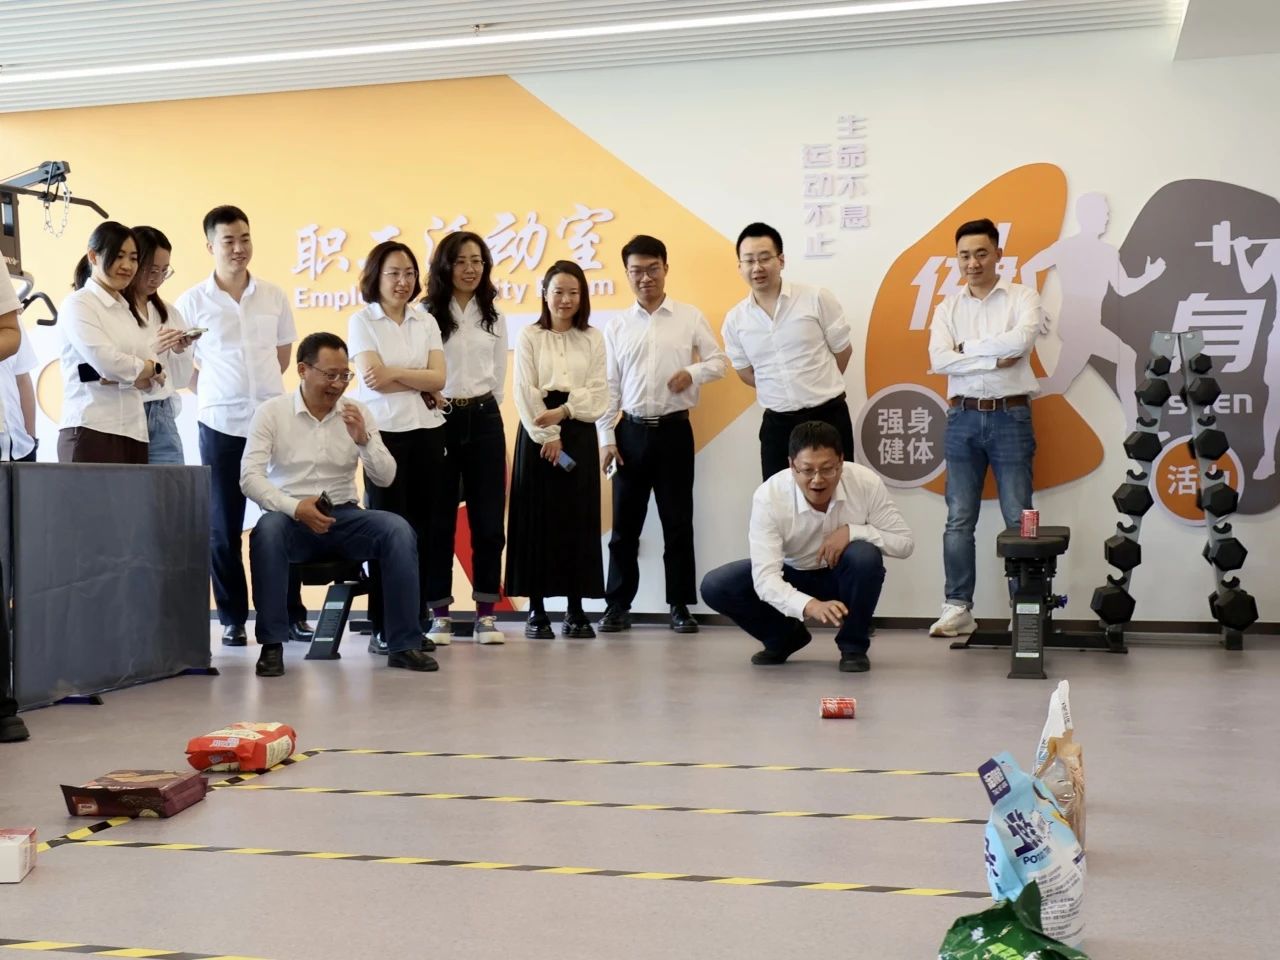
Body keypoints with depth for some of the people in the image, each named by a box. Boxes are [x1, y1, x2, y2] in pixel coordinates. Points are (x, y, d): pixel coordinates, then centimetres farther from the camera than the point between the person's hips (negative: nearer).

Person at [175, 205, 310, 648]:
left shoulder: (274, 296, 6)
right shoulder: (192, 302, -1)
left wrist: (259, 387, 8)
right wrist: (215, 393, -4)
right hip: (220, 425, -2)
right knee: (223, 526, 4)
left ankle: (292, 614, 13)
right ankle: (233, 619, 13)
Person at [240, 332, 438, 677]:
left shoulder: (357, 412, 6)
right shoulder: (271, 412, -1)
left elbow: (385, 478, 2)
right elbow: (249, 477, -11)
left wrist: (363, 440, -16)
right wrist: (295, 507, -26)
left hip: (343, 517, 2)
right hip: (290, 517, -2)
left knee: (398, 529, -25)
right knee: (267, 530, -36)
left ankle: (404, 645, -19)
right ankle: (272, 644, -25)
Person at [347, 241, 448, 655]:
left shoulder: (426, 321, 12)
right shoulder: (362, 321, 1)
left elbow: (439, 378, 0)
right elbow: (373, 378, -11)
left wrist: (395, 373, -12)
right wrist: (419, 380, -4)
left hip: (427, 430, 4)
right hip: (384, 432, -4)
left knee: (422, 528, 3)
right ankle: (383, 629, 3)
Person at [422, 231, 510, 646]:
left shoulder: (494, 319, 13)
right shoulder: (427, 315, -3)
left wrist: (483, 407, 9)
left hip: (484, 420, 4)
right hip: (439, 420, -4)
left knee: (488, 519, 3)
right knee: (439, 521, 2)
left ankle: (486, 614, 11)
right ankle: (439, 614, 11)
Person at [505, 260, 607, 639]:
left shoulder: (593, 339, 9)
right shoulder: (529, 337, 3)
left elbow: (598, 393, 2)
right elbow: (525, 391, -4)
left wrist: (563, 412, -13)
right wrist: (547, 436, -13)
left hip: (579, 433, 2)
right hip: (537, 433, -2)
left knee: (578, 519, 1)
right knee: (537, 518, -2)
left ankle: (576, 609, 7)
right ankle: (536, 609, 4)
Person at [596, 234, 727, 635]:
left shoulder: (690, 317, 3)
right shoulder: (616, 325, 6)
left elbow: (718, 360, 7)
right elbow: (608, 385, 5)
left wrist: (694, 372, -15)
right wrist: (606, 437, 0)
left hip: (674, 430, -1)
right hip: (631, 432, 1)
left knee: (678, 522, 3)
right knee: (625, 523, 5)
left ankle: (680, 605, 12)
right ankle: (618, 604, 13)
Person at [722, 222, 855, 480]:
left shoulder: (817, 299, -8)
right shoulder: (734, 320, 0)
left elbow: (842, 350, 3)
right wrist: (784, 393, 9)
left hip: (829, 416, -2)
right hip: (777, 424, 2)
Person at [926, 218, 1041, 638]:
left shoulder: (1023, 297, 2)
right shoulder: (948, 308, 9)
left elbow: (1021, 340, -18)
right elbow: (939, 360, -6)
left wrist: (968, 346, -7)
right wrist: (996, 358, -13)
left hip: (1010, 416, -3)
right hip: (963, 418, 3)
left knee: (1018, 519, 0)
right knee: (959, 520, 3)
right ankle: (958, 609, 9)